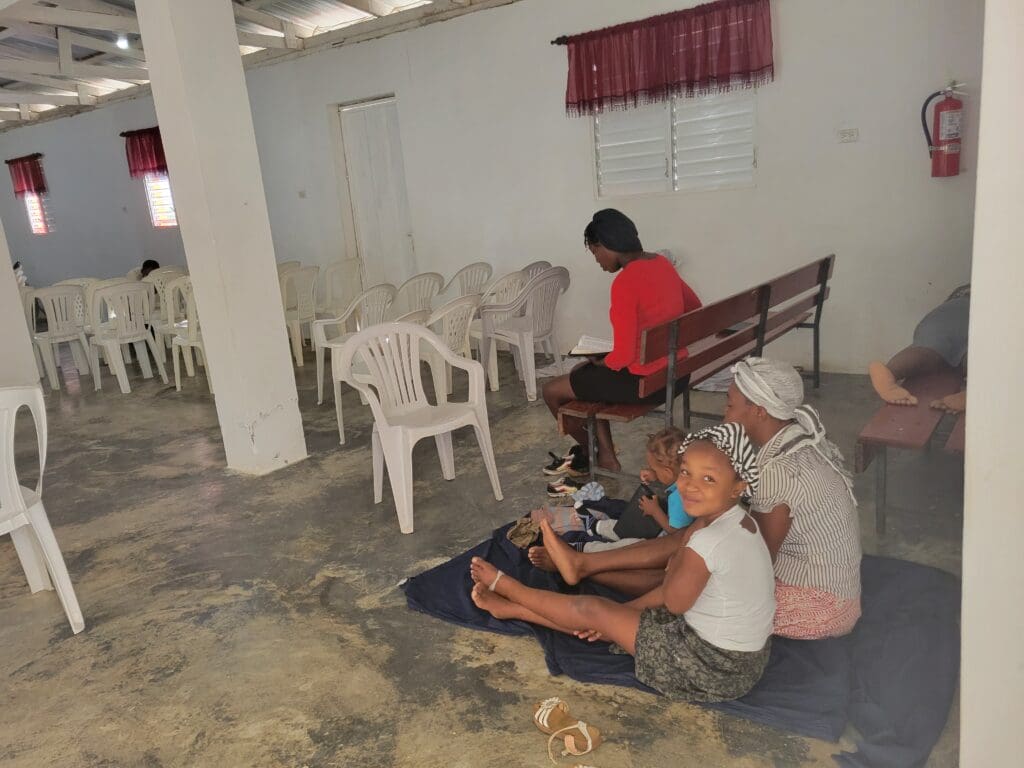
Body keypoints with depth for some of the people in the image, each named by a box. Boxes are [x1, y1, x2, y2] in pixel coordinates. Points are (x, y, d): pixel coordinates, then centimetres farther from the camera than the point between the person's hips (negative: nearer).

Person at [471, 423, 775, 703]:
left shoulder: (707, 541, -33)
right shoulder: (738, 519, -1)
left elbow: (673, 601, -16)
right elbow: (674, 588, 7)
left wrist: (681, 550, -6)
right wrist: (617, 614, 8)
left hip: (715, 666, -8)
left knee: (591, 610, 2)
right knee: (606, 610, 15)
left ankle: (502, 585, 26)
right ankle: (510, 607, 31)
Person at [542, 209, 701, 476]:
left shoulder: (625, 282, -23)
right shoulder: (662, 263, 4)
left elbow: (623, 357, -23)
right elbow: (695, 309, 19)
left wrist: (597, 364, -2)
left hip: (644, 381, -9)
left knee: (552, 390, 8)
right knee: (588, 377, 27)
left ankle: (588, 452, 30)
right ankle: (606, 456, 26)